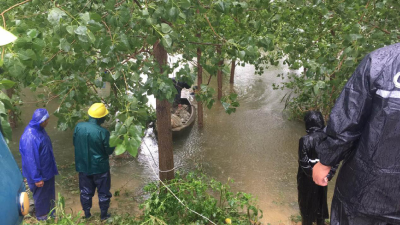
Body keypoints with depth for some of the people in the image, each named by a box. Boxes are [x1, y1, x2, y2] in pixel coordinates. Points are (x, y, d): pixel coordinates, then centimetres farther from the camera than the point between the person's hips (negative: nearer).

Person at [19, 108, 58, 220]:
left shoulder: (39, 129, -3)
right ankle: (42, 217, 35)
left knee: (49, 194, 24)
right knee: (41, 196, 14)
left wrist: (52, 167, 19)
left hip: (47, 169, 9)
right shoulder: (30, 137, -32)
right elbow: (31, 160, -27)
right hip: (40, 173, -9)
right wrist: (37, 178, -20)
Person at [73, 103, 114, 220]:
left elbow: (75, 143, 5)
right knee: (103, 192, 15)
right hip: (100, 167, -4)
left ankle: (87, 214, 34)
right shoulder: (103, 132, -24)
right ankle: (104, 215, 28)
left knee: (86, 191, 20)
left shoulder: (78, 126, -11)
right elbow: (109, 151, -12)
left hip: (83, 166, 4)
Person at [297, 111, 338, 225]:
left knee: (307, 201, 18)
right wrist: (329, 174, -8)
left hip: (307, 178, -4)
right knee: (321, 200, 26)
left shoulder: (305, 140, -24)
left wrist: (313, 174, -13)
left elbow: (304, 163, -25)